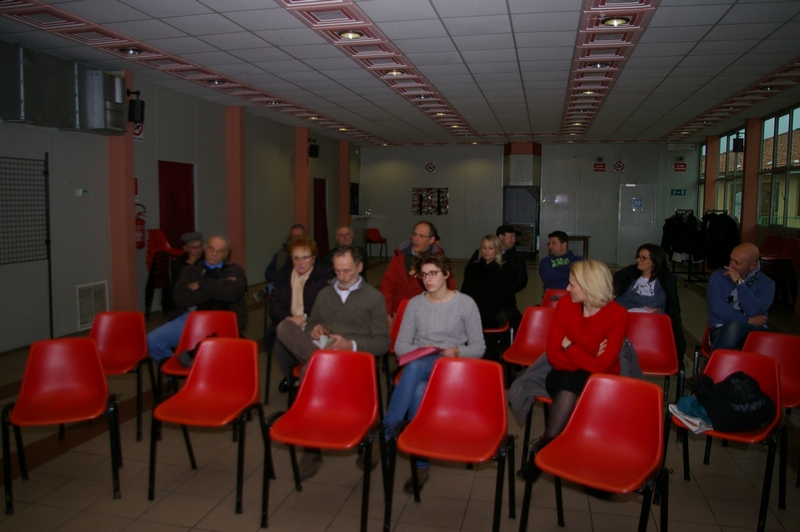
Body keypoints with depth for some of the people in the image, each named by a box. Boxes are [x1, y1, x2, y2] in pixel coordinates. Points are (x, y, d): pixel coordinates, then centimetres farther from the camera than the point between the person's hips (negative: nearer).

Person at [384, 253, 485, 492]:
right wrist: (420, 350, -12)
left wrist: (457, 351, -16)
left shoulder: (466, 303, 4)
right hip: (419, 365, 3)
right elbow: (400, 345, 9)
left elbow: (478, 347, 5)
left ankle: (385, 432, -30)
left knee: (416, 366, -38)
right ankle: (421, 464, -25)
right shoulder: (415, 304, 11)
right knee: (419, 390, -37)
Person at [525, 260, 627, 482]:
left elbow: (600, 367, -18)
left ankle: (544, 445, -15)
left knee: (572, 383, -31)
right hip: (565, 375, 2)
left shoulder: (617, 314, -14)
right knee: (569, 382, -30)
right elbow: (553, 354, -4)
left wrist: (569, 346, -10)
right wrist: (586, 361, -15)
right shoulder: (565, 304, -3)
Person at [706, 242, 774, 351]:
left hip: (753, 331, 0)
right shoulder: (718, 277, 8)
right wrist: (748, 320, -9)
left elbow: (754, 311, -12)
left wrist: (740, 283, -12)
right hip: (721, 331, 0)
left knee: (733, 327, -36)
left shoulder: (766, 284, 6)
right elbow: (717, 308, -7)